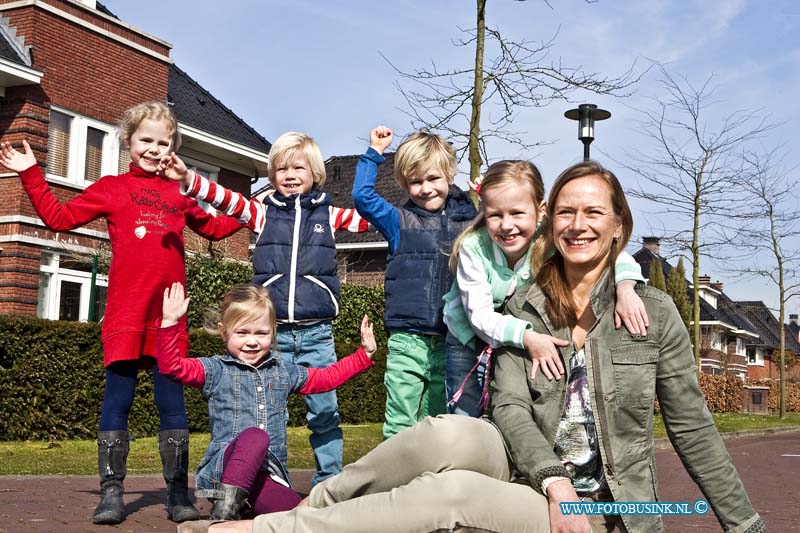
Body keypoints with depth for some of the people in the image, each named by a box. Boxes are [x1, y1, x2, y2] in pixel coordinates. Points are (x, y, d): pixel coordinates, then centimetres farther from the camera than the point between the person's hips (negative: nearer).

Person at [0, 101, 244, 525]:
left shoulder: (180, 193, 17)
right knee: (117, 400, 1)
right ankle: (111, 493, 9)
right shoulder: (112, 188, 9)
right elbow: (59, 217, 9)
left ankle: (178, 493, 12)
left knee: (172, 402, 5)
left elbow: (214, 228, 31)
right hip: (125, 312, -2)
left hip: (169, 315, 2)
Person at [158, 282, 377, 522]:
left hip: (268, 473, 5)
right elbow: (172, 367, -8)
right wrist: (169, 322, -21)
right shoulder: (216, 370, 5)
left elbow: (326, 377, 29)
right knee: (255, 436, -38)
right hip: (225, 464, -5)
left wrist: (365, 355, 24)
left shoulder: (284, 372, 17)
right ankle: (224, 510, -34)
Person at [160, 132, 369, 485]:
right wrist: (187, 179, -20)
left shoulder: (329, 214, 10)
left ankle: (330, 480, 14)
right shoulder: (263, 212, 8)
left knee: (324, 410, 4)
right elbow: (225, 199, -3)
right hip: (273, 331, 0)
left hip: (316, 333, 0)